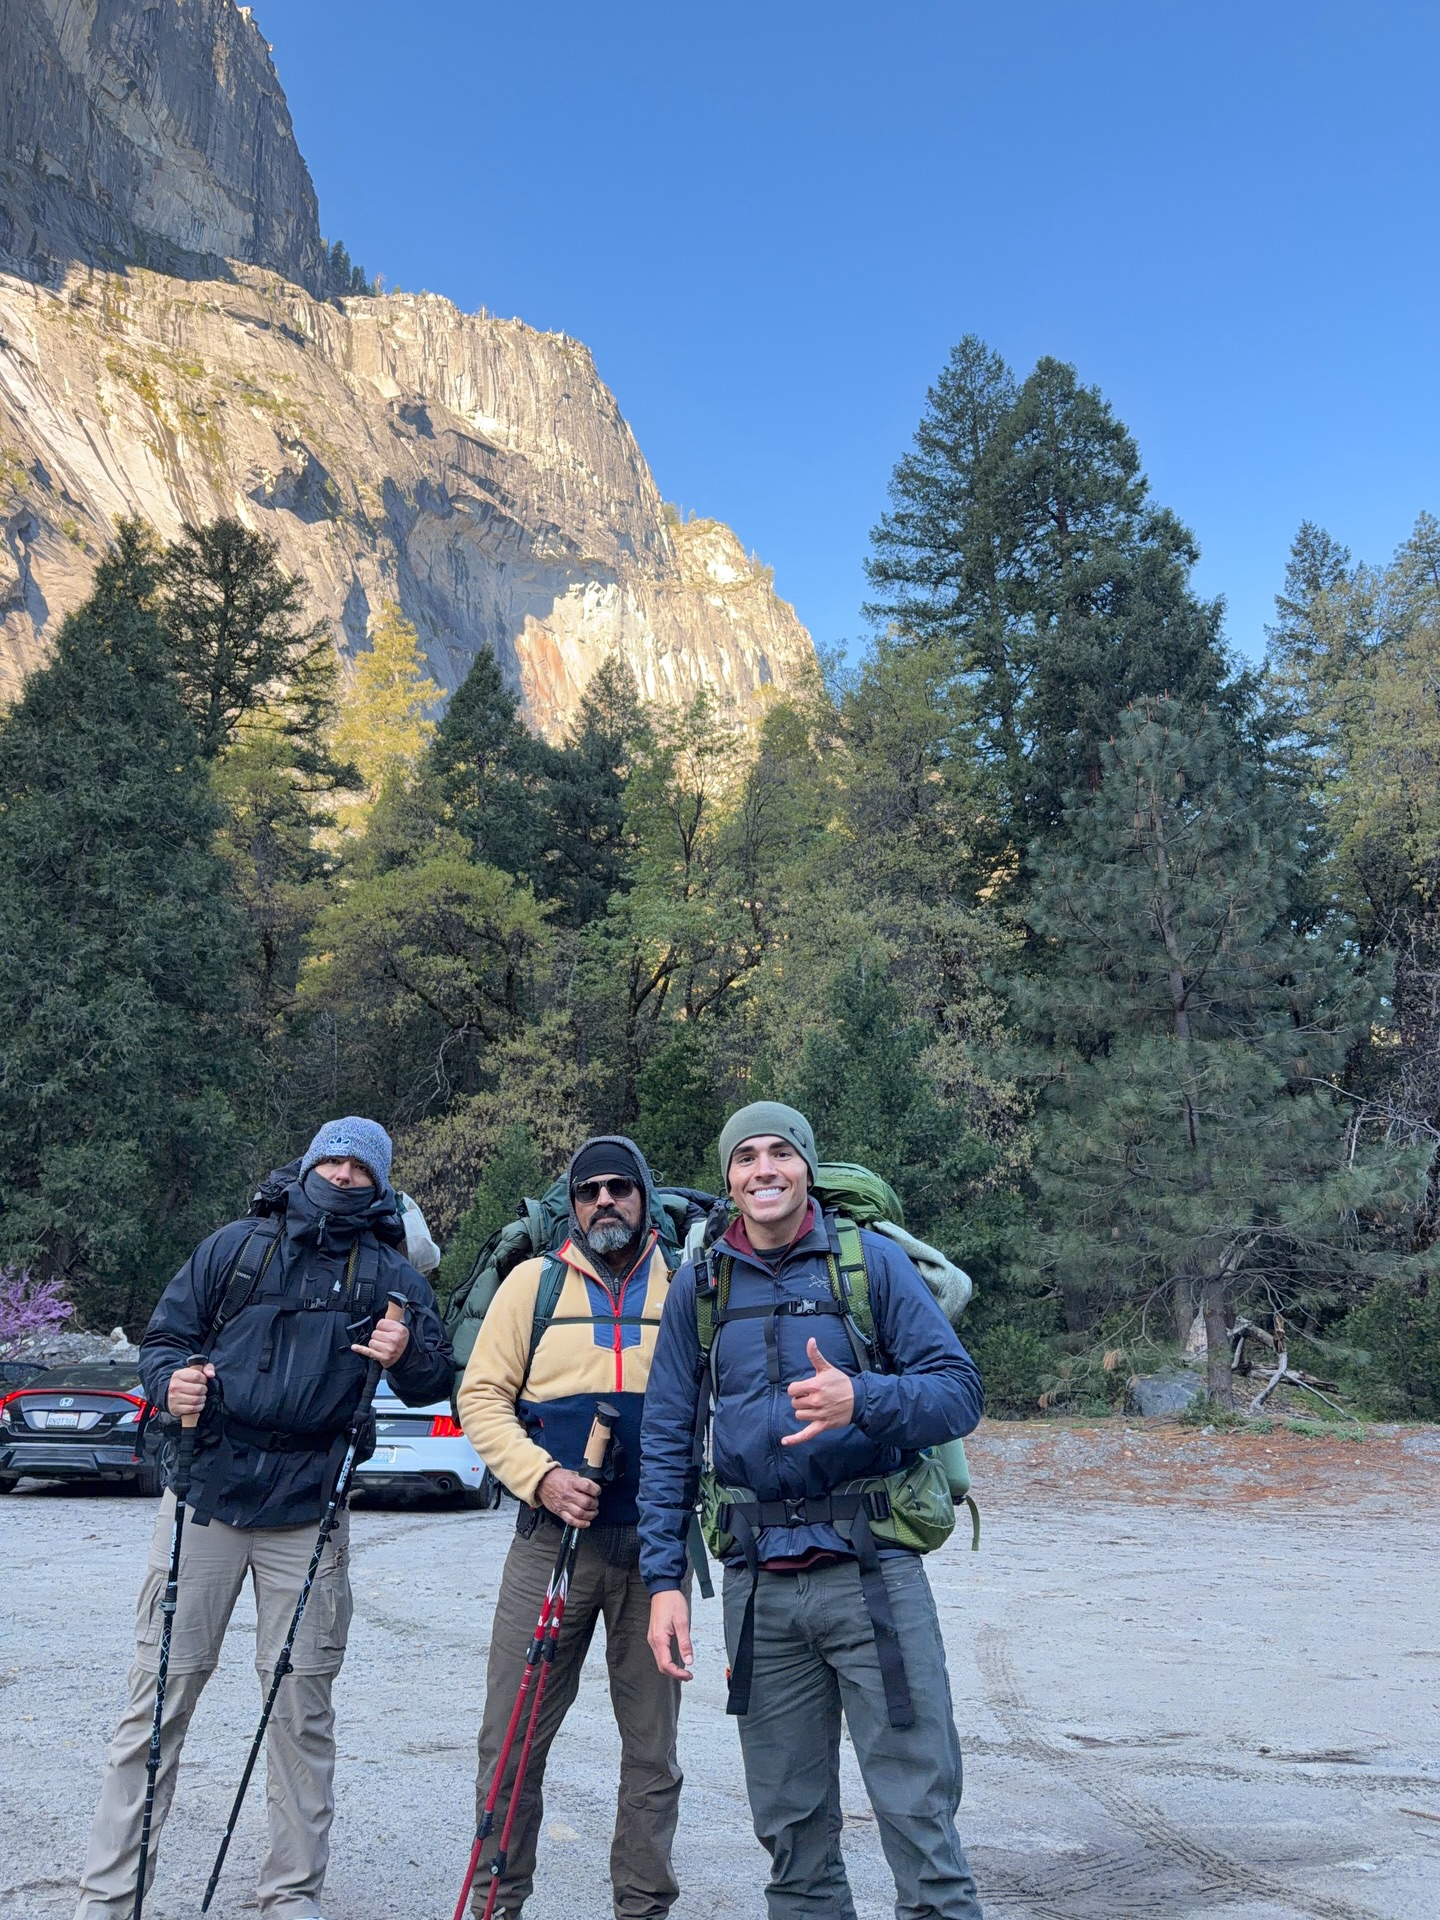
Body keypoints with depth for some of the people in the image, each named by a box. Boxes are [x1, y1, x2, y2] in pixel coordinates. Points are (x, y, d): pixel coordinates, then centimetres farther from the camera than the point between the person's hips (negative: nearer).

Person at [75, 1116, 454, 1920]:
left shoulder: (390, 1274, 8)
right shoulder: (237, 1246, 8)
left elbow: (438, 1384, 7)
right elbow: (165, 1335, 10)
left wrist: (408, 1355, -16)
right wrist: (171, 1379, -12)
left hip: (308, 1515, 0)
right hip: (206, 1496, 0)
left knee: (302, 1704, 5)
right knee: (160, 1695, 2)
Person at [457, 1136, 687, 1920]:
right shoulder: (533, 1282, 4)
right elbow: (482, 1396, 2)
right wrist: (541, 1476, -12)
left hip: (657, 1544, 0)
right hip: (552, 1534, 0)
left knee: (651, 1744, 10)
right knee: (512, 1737, 6)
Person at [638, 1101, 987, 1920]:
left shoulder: (872, 1260, -2)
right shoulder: (699, 1285, 7)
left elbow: (962, 1390, -6)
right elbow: (666, 1439, 9)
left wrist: (861, 1400, -25)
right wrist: (665, 1578, 3)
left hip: (871, 1567, -3)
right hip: (759, 1581, 3)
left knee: (918, 1808, -1)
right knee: (789, 1821, 14)